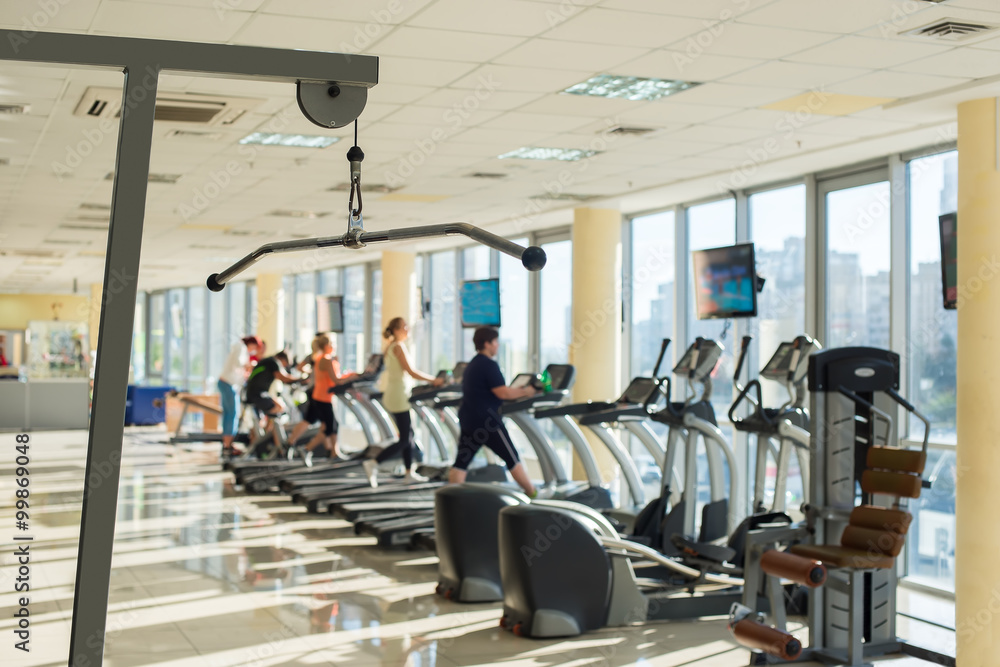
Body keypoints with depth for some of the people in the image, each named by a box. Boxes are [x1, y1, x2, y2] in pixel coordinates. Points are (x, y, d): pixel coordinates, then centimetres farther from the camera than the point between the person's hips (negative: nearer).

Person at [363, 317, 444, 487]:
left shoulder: (390, 347, 14)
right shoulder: (399, 346, -14)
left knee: (408, 434, 14)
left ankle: (410, 472, 18)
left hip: (391, 395, 10)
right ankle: (373, 463, -9)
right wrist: (433, 380, -8)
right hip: (398, 398, -10)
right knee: (405, 440, -6)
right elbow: (411, 371, -17)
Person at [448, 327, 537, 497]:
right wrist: (524, 392, -6)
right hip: (486, 421, -9)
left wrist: (516, 392, 25)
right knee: (512, 458, 2)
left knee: (461, 461, 4)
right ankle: (533, 494, 11)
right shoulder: (489, 365, -14)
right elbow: (502, 393, -19)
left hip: (468, 419, 9)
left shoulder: (472, 365, 17)